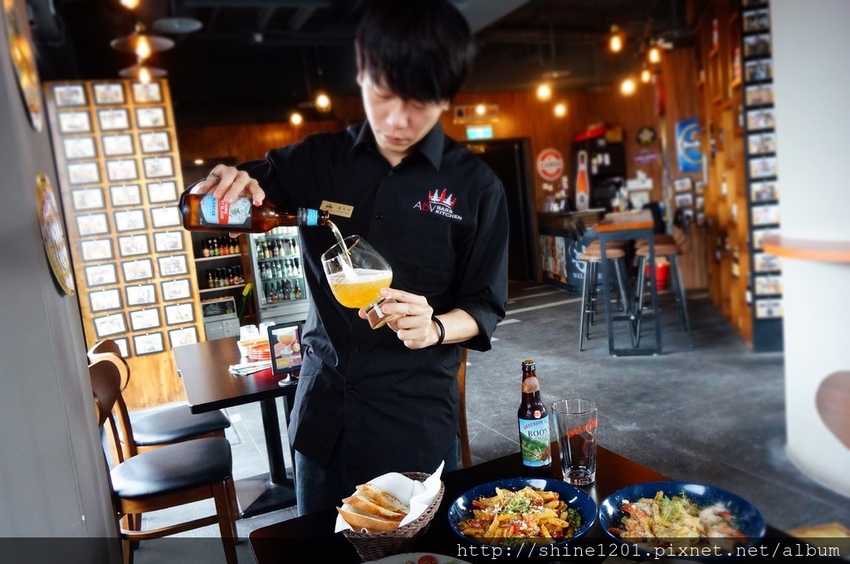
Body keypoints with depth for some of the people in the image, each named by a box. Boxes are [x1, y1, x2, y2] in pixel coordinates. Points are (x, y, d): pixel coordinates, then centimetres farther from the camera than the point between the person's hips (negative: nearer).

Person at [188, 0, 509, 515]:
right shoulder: (318, 160, -1)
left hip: (415, 414, -2)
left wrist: (435, 329, -24)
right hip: (323, 403, 3)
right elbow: (208, 206, 7)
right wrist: (226, 184, -17)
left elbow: (486, 306, -3)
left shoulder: (475, 186, -7)